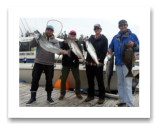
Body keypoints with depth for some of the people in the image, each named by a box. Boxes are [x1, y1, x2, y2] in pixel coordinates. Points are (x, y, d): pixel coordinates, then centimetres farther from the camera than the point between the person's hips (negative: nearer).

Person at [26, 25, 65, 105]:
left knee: (49, 81, 7)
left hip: (49, 64, 1)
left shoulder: (55, 41, 8)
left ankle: (49, 97, 24)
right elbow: (31, 45, -6)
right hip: (38, 63, 0)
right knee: (34, 80, 4)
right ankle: (33, 98, 19)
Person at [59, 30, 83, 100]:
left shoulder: (78, 44, 9)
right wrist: (65, 43, -25)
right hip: (66, 63, -1)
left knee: (77, 79, 3)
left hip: (74, 63, 1)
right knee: (63, 79, 2)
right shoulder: (65, 42, 6)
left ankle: (78, 93, 21)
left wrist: (80, 56, -23)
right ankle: (62, 93, 17)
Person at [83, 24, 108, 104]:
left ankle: (101, 97, 15)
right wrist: (85, 43, -2)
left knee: (100, 81, 2)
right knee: (90, 80, 12)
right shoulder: (91, 38, 17)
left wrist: (99, 59, -18)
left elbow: (104, 51, -5)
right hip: (89, 63, 5)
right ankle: (90, 95, 27)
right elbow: (86, 49, 15)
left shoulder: (104, 39, 3)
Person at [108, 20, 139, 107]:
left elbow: (138, 47, -2)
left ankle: (129, 104, 0)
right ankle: (122, 100, 27)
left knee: (127, 84, -8)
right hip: (118, 63, 5)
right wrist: (110, 50, -2)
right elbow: (111, 46, 21)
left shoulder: (132, 36, 2)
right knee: (120, 83, 13)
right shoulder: (116, 37, 14)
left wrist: (134, 45, -23)